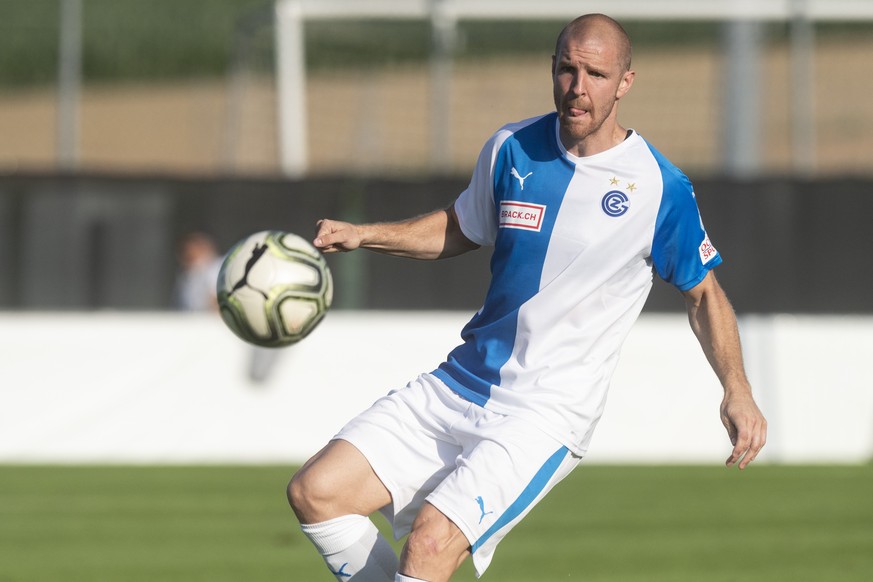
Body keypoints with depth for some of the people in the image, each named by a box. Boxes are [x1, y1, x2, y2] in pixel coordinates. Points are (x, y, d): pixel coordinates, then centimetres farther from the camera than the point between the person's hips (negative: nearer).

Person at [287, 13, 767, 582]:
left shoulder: (659, 188, -8)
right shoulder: (511, 149, 4)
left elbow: (704, 294, 5)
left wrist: (738, 392, -7)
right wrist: (363, 235, 10)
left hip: (546, 414, -5)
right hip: (455, 387, 5)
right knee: (315, 492, -8)